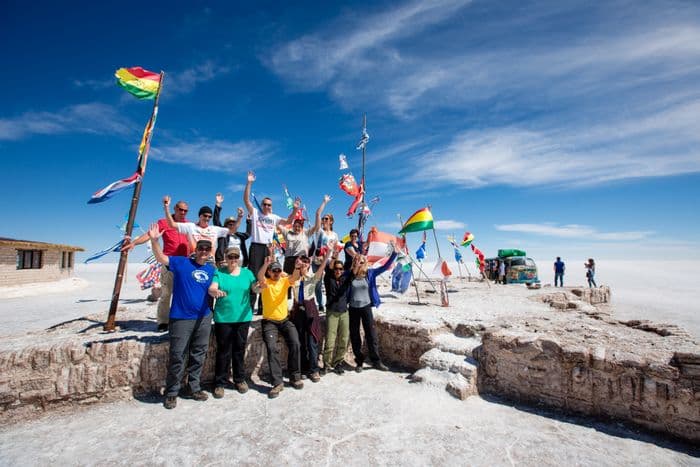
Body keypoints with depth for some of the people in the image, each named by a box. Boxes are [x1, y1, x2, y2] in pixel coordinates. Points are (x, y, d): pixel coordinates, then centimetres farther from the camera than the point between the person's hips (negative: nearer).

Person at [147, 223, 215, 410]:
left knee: (198, 355, 13)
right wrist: (154, 240, -30)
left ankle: (194, 388, 28)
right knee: (177, 356, 2)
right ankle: (171, 393, 19)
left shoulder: (211, 270, 8)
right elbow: (161, 258, -17)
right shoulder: (181, 263, -4)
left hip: (204, 318, 4)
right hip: (181, 318, -4)